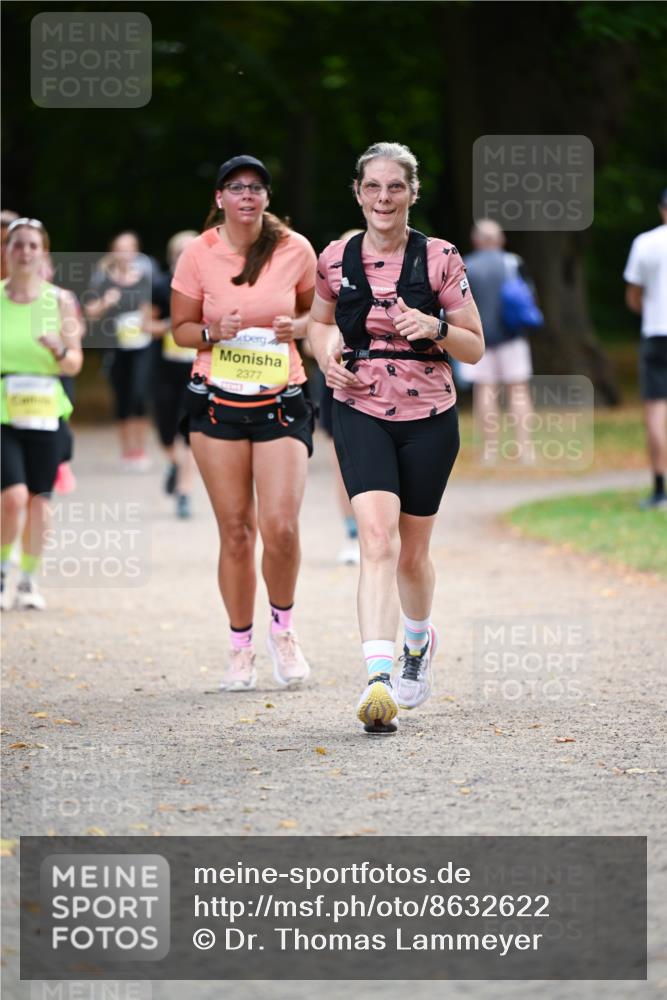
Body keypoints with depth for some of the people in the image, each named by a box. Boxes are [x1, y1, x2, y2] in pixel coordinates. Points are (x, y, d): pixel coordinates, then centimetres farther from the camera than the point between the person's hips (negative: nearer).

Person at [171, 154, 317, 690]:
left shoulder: (295, 249, -2)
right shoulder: (198, 254, -3)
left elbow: (318, 313, 13)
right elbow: (181, 326, 7)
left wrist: (297, 327, -9)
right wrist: (215, 333, -14)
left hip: (282, 402, 0)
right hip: (217, 400, 0)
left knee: (280, 526, -13)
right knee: (235, 530, 0)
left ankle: (283, 629, 13)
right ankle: (241, 646, 16)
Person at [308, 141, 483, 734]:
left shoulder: (440, 260, -4)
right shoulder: (336, 260, 2)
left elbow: (474, 348, 1)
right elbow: (320, 322, 20)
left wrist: (435, 326, -18)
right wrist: (327, 356, -1)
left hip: (429, 418, 0)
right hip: (360, 413, 0)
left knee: (412, 551, 12)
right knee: (377, 536, -20)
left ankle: (419, 639, 44)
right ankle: (379, 680, -29)